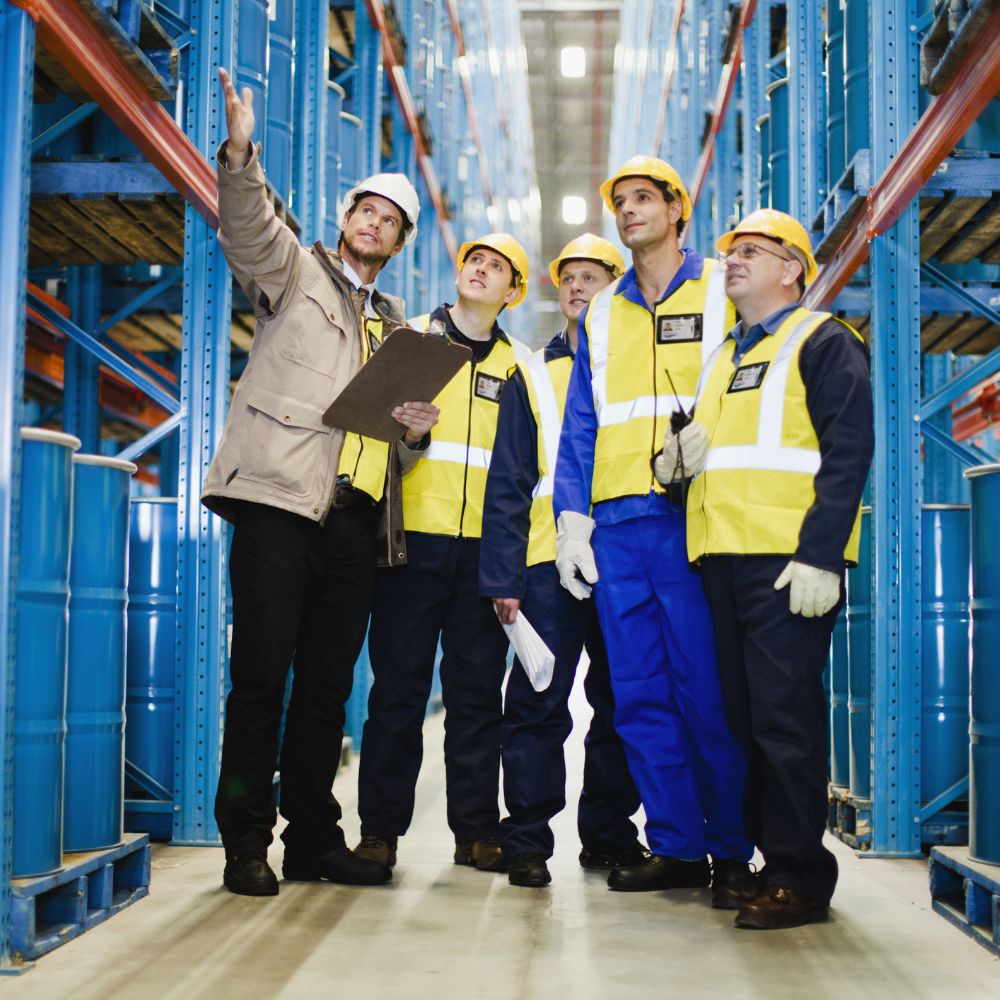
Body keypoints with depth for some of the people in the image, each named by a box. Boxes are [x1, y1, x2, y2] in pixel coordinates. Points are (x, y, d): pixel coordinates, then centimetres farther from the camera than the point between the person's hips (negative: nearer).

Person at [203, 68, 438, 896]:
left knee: (327, 682, 8)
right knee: (262, 673, -8)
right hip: (279, 499, -6)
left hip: (352, 517, 6)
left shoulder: (395, 326, 26)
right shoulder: (295, 272, 11)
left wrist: (417, 429, 7)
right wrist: (241, 154, -28)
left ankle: (313, 836, 16)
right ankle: (246, 842, 0)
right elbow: (248, 228, -10)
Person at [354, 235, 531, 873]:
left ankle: (477, 830, 12)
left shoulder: (519, 362, 15)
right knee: (399, 684, -1)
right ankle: (381, 829, 7)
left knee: (478, 689, 5)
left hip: (486, 544, 2)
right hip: (415, 534, -2)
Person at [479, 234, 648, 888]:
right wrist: (503, 576, -3)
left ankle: (610, 835, 18)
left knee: (621, 705, 7)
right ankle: (527, 843, 5)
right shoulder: (531, 377, 13)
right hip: (550, 564, -1)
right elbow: (507, 484, 7)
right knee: (538, 706, -3)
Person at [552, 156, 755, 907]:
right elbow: (580, 426, 17)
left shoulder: (723, 291, 7)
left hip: (694, 515, -4)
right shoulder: (602, 314, 20)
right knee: (640, 695, 4)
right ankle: (676, 847, 13)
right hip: (616, 521, 5)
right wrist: (572, 520, 7)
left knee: (707, 690, -4)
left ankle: (732, 852, 7)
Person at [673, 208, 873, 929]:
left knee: (785, 716, -7)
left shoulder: (823, 343, 1)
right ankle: (761, 852, 19)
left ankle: (799, 879, 0)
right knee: (743, 714, 9)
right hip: (721, 556, 7)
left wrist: (820, 556, -18)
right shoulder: (723, 357, 23)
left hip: (788, 563, -7)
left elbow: (848, 452, -9)